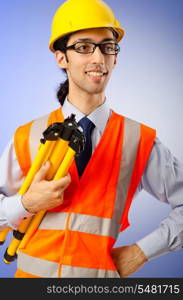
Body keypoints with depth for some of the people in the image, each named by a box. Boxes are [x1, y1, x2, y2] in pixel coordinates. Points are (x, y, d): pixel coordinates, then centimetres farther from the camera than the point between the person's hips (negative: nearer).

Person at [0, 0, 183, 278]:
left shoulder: (139, 141, -6)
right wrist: (26, 204, -17)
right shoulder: (27, 138, -3)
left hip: (100, 271, 0)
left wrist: (141, 251, -6)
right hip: (33, 270, 1)